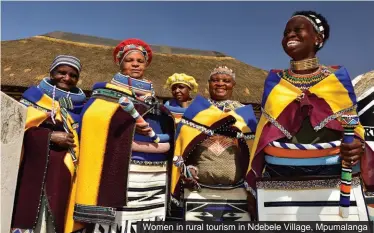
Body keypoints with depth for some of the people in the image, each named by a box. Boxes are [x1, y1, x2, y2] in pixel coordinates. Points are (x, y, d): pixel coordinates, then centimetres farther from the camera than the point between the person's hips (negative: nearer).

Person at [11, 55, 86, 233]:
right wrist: (51, 136, -11)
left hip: (63, 174, 2)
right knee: (27, 213, -2)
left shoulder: (81, 105, 11)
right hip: (33, 170, -1)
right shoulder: (35, 95, 7)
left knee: (56, 218, 4)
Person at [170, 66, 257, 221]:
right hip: (198, 192, -1)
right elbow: (181, 144, 9)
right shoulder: (195, 110, 8)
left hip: (237, 192, 1)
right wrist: (184, 168, -3)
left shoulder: (244, 113, 10)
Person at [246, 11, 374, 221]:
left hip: (331, 177, 0)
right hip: (279, 178, 1)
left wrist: (357, 146, -18)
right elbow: (264, 131, 8)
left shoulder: (338, 76, 4)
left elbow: (353, 125, 7)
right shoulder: (274, 80, 6)